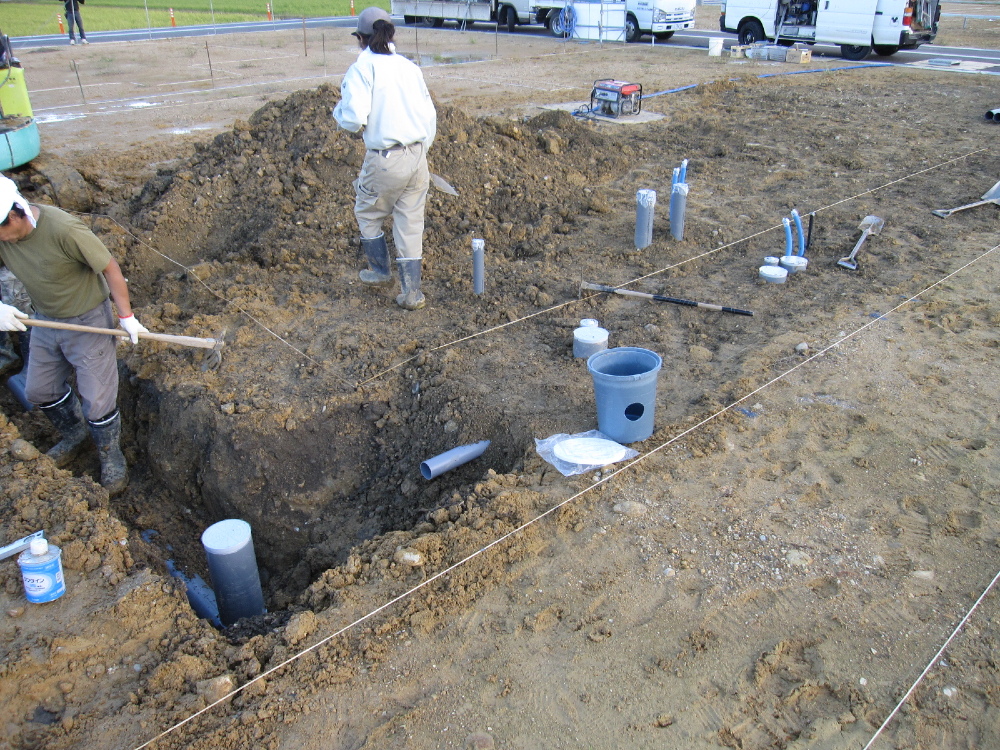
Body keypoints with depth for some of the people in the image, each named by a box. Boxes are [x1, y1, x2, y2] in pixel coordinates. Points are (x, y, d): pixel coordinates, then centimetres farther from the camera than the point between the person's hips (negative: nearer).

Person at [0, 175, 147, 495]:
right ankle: (74, 436, 48)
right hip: (45, 321, 7)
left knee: (97, 401, 2)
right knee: (40, 390, 21)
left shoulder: (63, 229, -32)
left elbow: (110, 268, -22)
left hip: (87, 321, -7)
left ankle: (111, 457, 28)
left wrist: (126, 316, -14)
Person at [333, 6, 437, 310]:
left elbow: (354, 120, -16)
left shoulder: (361, 69, -7)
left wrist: (339, 109, 7)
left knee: (368, 214, 21)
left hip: (385, 160, -5)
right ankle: (412, 293, 12)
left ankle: (380, 271, 35)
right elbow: (429, 115, 12)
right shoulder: (409, 66, 10)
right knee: (410, 224, 11)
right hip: (418, 156, 5)